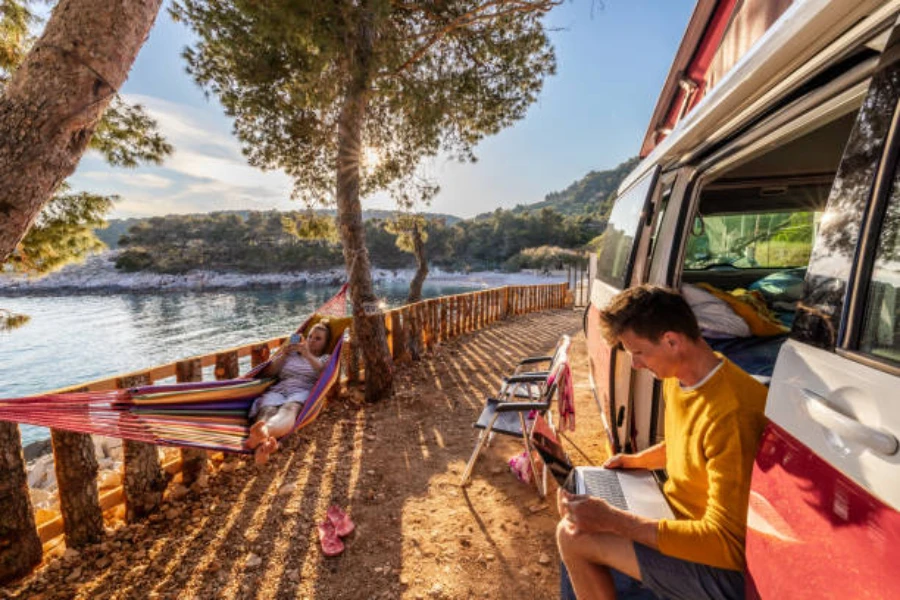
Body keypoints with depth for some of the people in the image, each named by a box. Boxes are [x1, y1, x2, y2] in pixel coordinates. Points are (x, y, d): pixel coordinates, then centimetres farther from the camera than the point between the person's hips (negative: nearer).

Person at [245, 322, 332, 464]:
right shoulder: (291, 355, 32)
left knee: (289, 409, -40)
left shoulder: (325, 359, 25)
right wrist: (283, 355, 8)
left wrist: (308, 355, -11)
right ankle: (262, 443, -68)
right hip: (278, 390, 3)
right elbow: (267, 373, 23)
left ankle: (263, 431, -73)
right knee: (268, 411, -35)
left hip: (303, 391, -3)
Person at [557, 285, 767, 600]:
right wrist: (637, 460, 2)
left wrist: (613, 520, -30)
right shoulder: (678, 376, -4)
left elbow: (727, 542, -28)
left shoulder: (731, 415, -32)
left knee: (573, 536, -17)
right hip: (674, 508, 9)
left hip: (721, 562, -8)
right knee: (571, 496, 11)